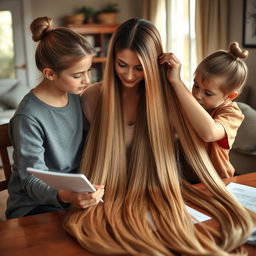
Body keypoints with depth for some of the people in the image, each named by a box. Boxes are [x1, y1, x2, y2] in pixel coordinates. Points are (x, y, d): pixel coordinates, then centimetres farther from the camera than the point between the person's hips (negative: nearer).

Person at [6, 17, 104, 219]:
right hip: (35, 204, -6)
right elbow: (33, 182, -21)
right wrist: (66, 197, -41)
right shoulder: (28, 117, -21)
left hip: (77, 192, 6)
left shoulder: (76, 96, 0)